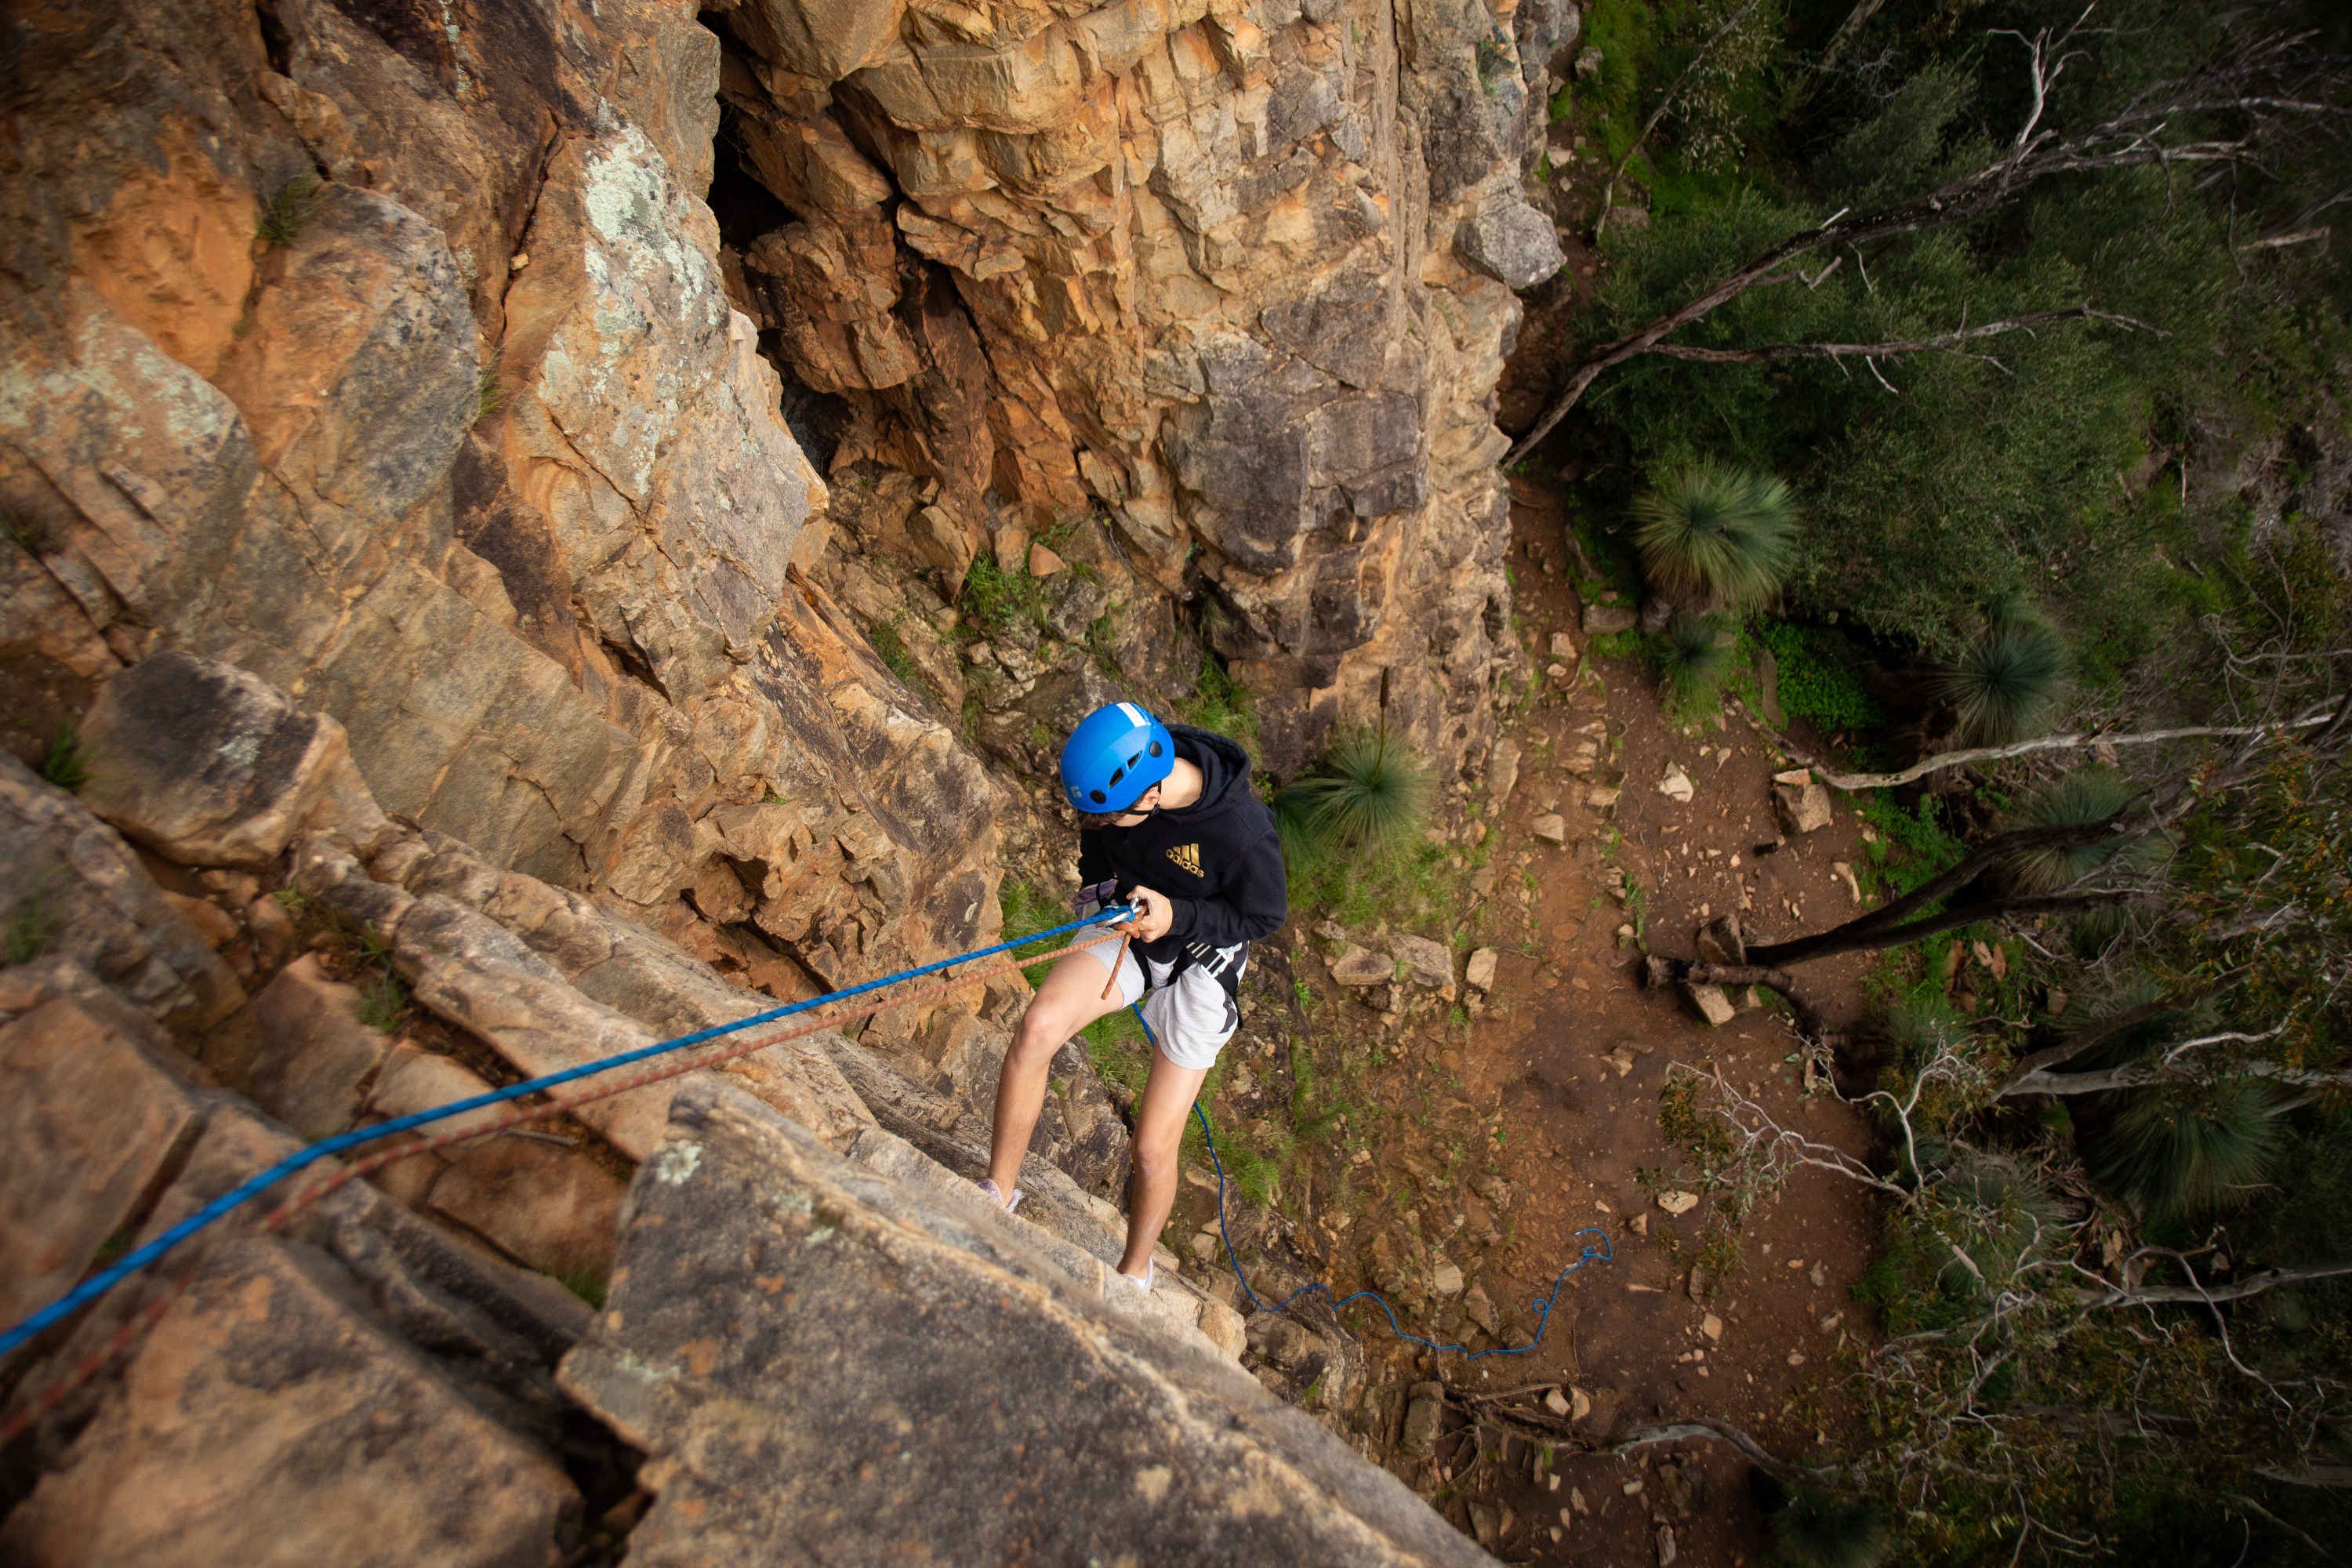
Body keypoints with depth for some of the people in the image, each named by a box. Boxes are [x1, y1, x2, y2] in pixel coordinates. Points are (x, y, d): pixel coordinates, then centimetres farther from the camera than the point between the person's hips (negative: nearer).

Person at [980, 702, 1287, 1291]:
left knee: (1152, 1149, -1)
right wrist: (1096, 886, 2)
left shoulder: (1242, 831, -35)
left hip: (1201, 961, -3)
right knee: (1037, 1027, -26)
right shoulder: (1120, 773, -20)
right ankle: (998, 1193, -4)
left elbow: (1266, 916, -17)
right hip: (1124, 926, 4)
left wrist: (1177, 916, -29)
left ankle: (1135, 1270, 31)